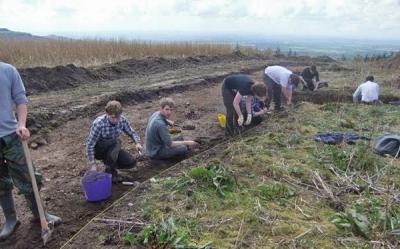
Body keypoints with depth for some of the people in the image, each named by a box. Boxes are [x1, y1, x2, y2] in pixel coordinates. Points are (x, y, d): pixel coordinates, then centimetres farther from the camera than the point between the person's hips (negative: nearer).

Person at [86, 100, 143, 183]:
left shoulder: (122, 120, -16)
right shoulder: (98, 123, -29)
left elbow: (132, 132, -2)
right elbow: (90, 144, -25)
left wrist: (137, 143, -23)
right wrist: (92, 164, -28)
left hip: (112, 149, 5)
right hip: (98, 149, -4)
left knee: (131, 162, -12)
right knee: (116, 143, -34)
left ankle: (108, 161, 13)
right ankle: (110, 171, -12)